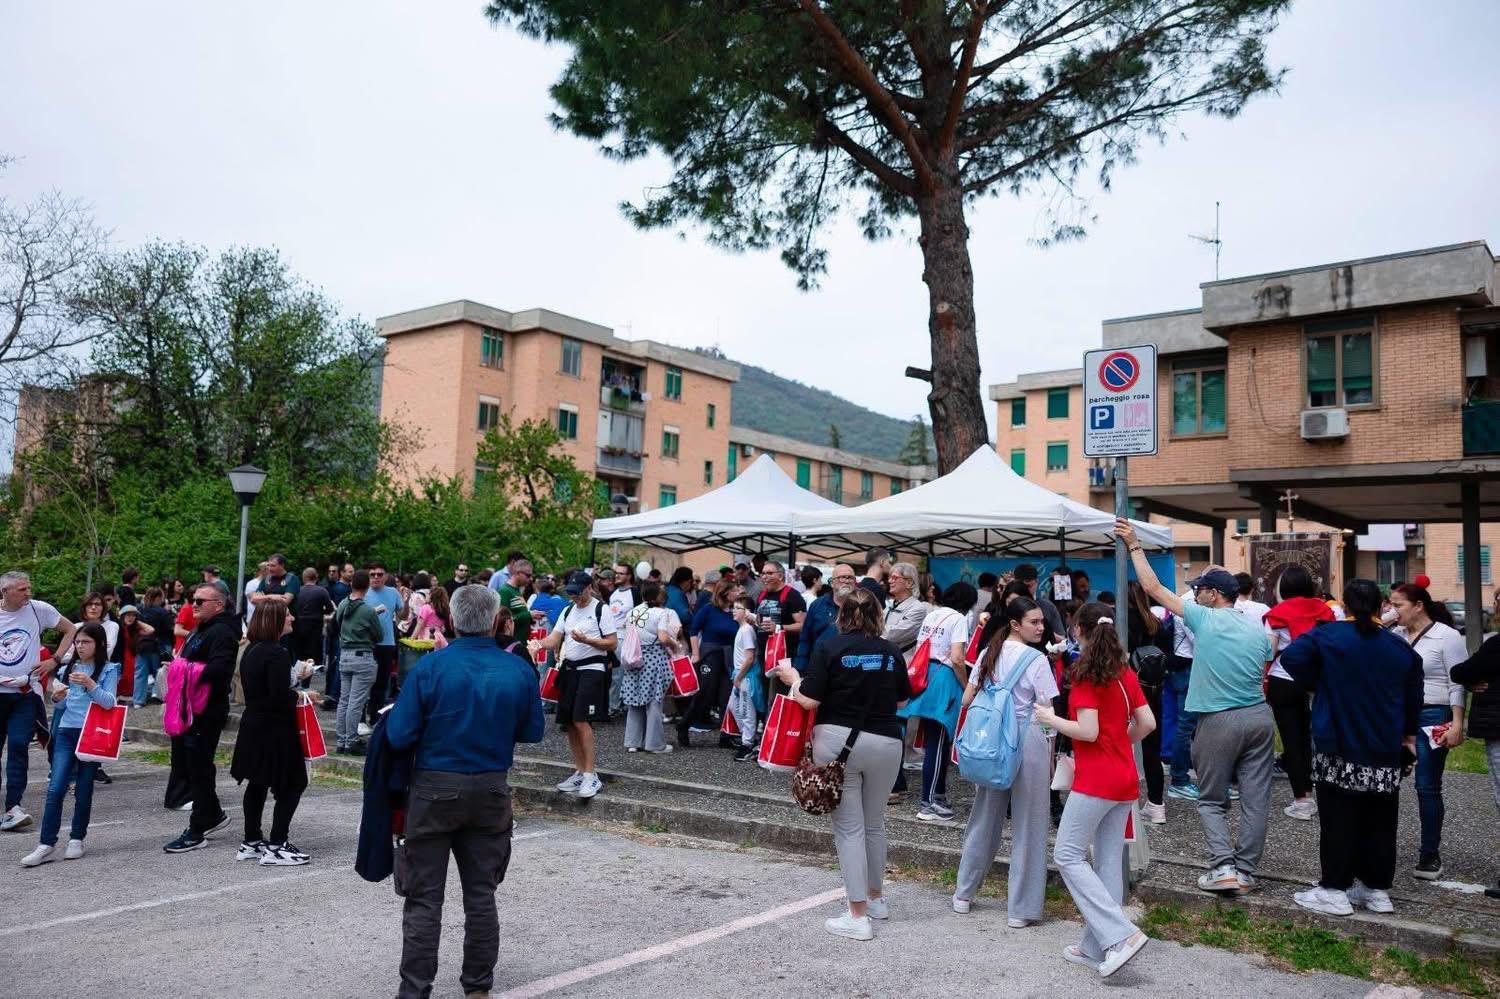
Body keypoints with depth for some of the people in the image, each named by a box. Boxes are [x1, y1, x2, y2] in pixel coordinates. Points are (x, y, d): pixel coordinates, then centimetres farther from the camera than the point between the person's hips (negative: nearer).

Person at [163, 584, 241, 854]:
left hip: (206, 713, -11)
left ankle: (197, 832, 5)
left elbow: (219, 669, -30)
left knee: (198, 769, -4)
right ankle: (213, 815, 31)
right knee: (184, 765, 17)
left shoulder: (221, 633, -16)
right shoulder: (200, 630, 19)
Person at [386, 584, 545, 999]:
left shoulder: (429, 666, -14)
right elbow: (533, 731, 4)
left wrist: (435, 728, 7)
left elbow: (399, 736, -13)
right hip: (491, 792, 2)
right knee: (481, 894, 13)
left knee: (424, 896, 7)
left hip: (435, 789, -2)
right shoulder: (520, 670, -6)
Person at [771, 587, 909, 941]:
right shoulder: (892, 652, 3)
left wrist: (792, 678, 8)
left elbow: (809, 701, -10)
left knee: (849, 826, 3)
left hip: (840, 740, -3)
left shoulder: (830, 648, -7)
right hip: (886, 742, 3)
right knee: (875, 823, 21)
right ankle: (876, 898, 36)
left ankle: (858, 916, 3)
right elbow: (902, 700, 13)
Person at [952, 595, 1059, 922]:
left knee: (985, 816, 18)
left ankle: (964, 893, 28)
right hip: (1028, 741, -6)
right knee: (1027, 824, 5)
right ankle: (1020, 909, 11)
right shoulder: (1036, 660, -11)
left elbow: (967, 700, 9)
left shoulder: (989, 653, 6)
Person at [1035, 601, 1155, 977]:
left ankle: (1121, 934, -10)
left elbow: (1088, 731, -19)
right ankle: (1097, 947, 16)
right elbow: (1147, 723, 8)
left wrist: (1050, 719, -6)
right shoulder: (1125, 672, 8)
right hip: (1125, 779, 8)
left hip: (1095, 779, -8)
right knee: (1109, 861, 11)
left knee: (1068, 855, 0)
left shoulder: (1085, 673, -14)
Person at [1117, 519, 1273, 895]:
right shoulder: (1259, 629, 7)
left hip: (1219, 721, -5)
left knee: (1212, 801, 9)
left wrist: (1135, 545, 3)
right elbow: (1262, 679, 14)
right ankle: (1245, 871, 11)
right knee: (1256, 800, 8)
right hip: (1259, 716, 5)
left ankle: (1223, 867, -3)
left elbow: (1153, 588, -4)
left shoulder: (1204, 618, -7)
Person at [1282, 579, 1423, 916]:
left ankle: (1335, 890, 3)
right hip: (1385, 753, 4)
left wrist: (1314, 684, -3)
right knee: (1380, 822, 12)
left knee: (1339, 822, 0)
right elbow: (1413, 698, 12)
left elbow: (1291, 658, -22)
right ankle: (1377, 889, 19)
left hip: (1339, 751, -4)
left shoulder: (1328, 635, -8)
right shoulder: (1401, 648, 5)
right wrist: (1408, 739, 25)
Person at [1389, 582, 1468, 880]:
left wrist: (1457, 724, -16)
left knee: (1428, 788, 3)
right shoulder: (1395, 635, 9)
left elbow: (1458, 684, -10)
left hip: (1431, 718, -5)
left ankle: (1430, 855, 14)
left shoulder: (1447, 636, -6)